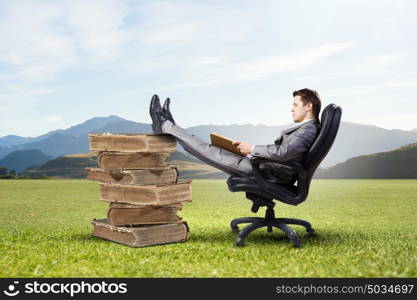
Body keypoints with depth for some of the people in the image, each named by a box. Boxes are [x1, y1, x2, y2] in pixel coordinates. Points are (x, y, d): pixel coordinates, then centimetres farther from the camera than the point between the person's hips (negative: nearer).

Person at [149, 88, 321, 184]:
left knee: (215, 153, -6)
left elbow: (283, 153, -27)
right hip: (268, 168, 9)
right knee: (214, 150, 11)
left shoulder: (310, 130, -14)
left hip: (273, 175, -9)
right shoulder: (305, 129, 19)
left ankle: (165, 126, 0)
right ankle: (168, 127, 16)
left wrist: (252, 149, -15)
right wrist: (247, 148, 12)